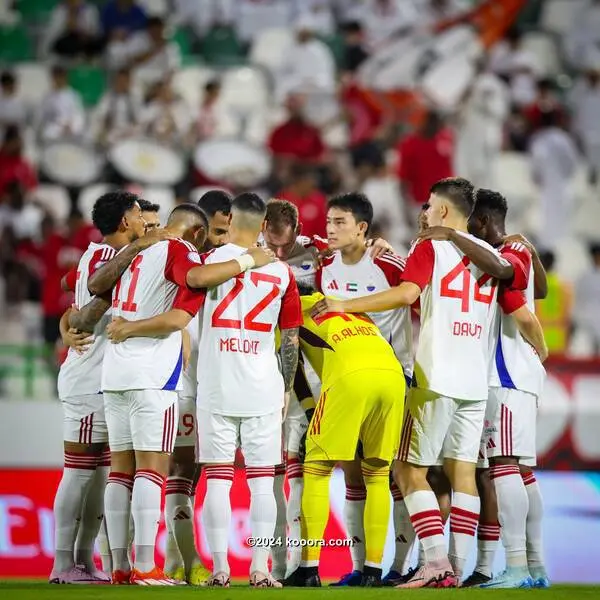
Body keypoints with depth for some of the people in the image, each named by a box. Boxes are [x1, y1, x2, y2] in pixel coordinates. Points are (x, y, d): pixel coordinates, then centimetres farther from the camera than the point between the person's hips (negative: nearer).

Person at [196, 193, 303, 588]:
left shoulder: (211, 260, -2)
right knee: (262, 482, 5)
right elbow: (291, 339, 7)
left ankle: (220, 569, -1)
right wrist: (287, 388, 17)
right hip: (264, 391, 1)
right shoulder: (281, 271, 3)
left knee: (217, 481, 2)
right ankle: (260, 569, 1)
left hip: (216, 388, -1)